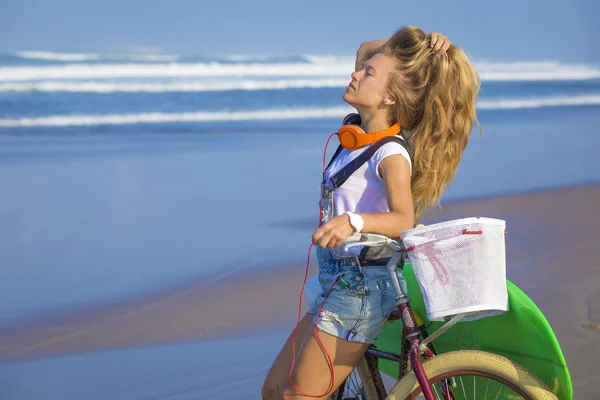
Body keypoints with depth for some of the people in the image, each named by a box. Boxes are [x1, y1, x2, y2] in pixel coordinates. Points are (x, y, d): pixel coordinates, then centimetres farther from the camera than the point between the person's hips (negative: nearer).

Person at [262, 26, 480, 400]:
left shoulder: (392, 154, -19)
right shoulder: (359, 129, 6)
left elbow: (404, 219, -34)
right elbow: (365, 49, 19)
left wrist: (352, 221, -51)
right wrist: (400, 44, 3)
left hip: (362, 286, -9)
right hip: (337, 280, 9)